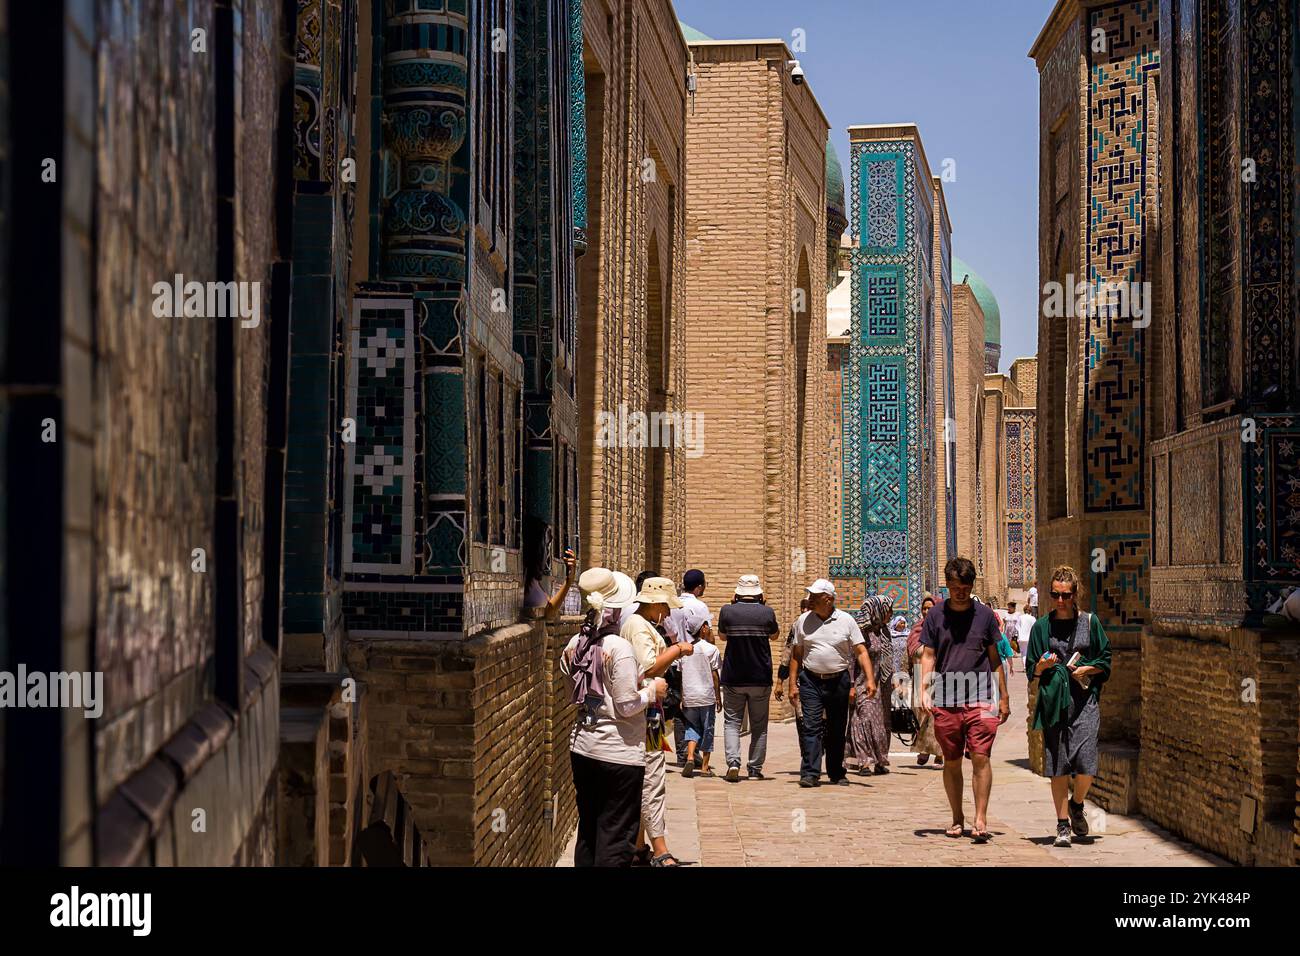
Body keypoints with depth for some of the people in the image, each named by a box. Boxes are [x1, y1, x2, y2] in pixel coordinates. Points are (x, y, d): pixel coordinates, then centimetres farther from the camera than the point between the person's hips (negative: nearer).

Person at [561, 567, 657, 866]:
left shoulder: (575, 645, 2)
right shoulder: (619, 648, -18)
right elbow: (626, 706, -18)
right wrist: (652, 692, -1)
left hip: (582, 748, 7)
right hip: (619, 754, -7)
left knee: (588, 829, 17)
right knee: (616, 836, 1)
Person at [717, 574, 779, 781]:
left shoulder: (728, 611, -9)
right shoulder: (767, 613, -9)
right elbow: (774, 635, 11)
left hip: (733, 678, 0)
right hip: (761, 679, 0)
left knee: (732, 722, 6)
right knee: (759, 726, 11)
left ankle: (733, 762, -13)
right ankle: (755, 769, 11)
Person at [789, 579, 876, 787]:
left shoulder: (846, 621, 0)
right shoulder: (803, 620, 4)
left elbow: (861, 652, -2)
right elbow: (796, 655, 9)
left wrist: (870, 679, -13)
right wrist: (793, 684, 3)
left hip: (838, 681, 0)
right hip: (811, 681, 0)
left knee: (837, 730, 9)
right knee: (811, 727, -10)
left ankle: (837, 773, 20)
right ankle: (810, 773, -12)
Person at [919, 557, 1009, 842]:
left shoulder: (984, 614, 7)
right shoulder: (936, 615, 7)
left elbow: (995, 658, 11)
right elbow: (928, 655, 8)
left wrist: (1003, 697, 9)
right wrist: (924, 689, -6)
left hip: (980, 700, -1)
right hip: (945, 701, 1)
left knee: (981, 758, -10)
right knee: (951, 762, 8)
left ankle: (981, 819, -8)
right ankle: (957, 819, 19)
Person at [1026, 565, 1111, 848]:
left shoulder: (1089, 622, 6)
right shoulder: (1042, 626, 7)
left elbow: (1105, 660, 10)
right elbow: (1032, 671, 10)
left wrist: (1087, 669, -7)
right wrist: (1042, 666, -11)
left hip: (1084, 699, -1)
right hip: (1053, 700, 1)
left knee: (1085, 763, -10)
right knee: (1058, 765, 0)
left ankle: (1076, 805, 19)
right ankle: (1063, 825, 8)